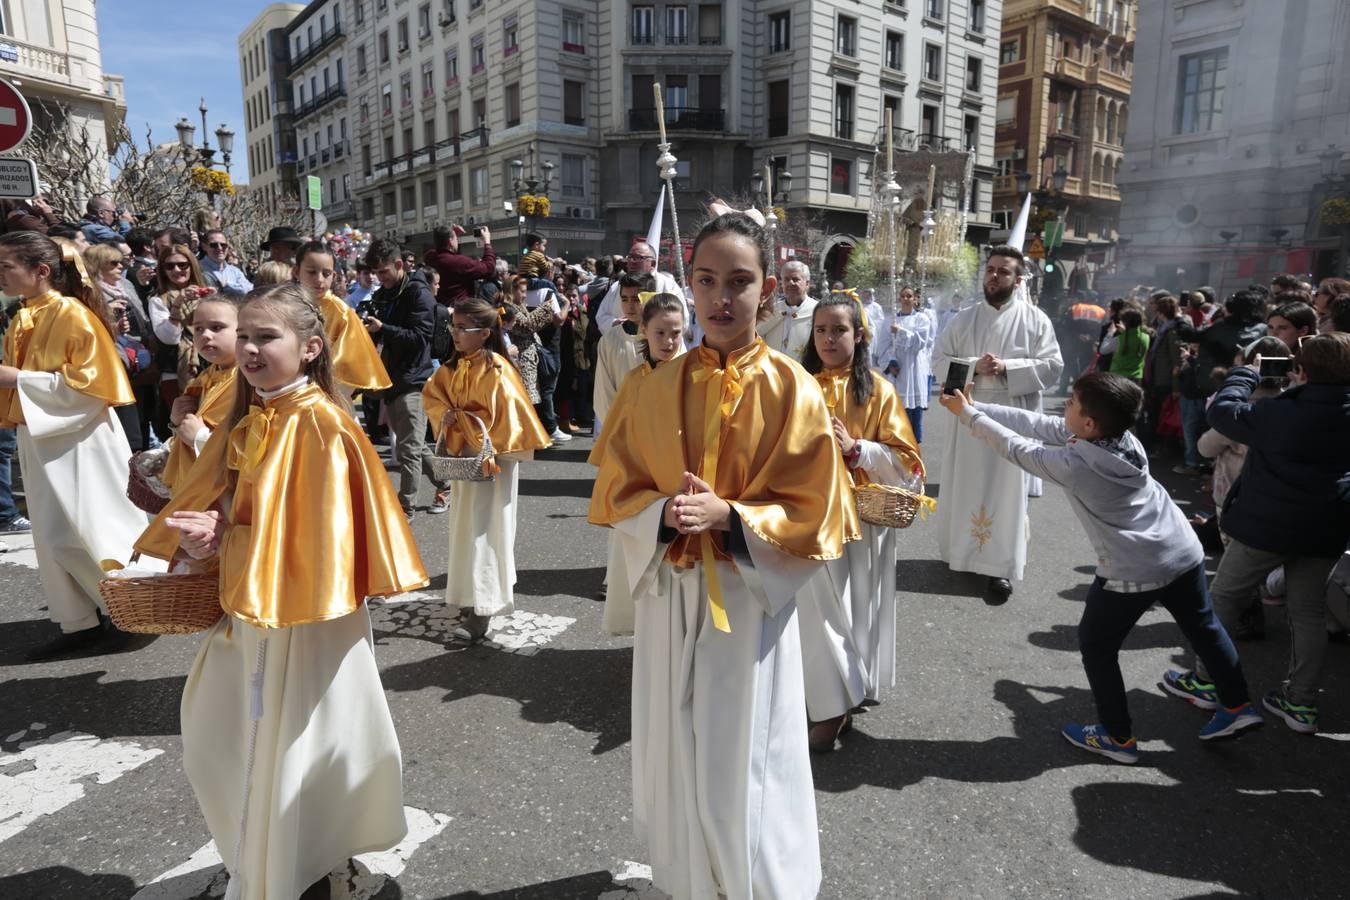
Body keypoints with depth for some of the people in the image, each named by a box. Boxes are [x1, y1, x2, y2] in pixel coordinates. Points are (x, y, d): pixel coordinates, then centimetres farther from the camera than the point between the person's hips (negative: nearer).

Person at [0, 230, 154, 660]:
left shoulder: (73, 314, -14)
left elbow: (91, 382, -20)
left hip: (77, 439, -8)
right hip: (39, 439, 8)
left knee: (86, 532, -4)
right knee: (52, 538, 10)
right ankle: (80, 623, 20)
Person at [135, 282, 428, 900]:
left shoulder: (321, 424, -17)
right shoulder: (245, 422, 7)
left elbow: (318, 526, -21)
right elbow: (206, 503, 12)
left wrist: (226, 537, -19)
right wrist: (199, 539, -8)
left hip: (303, 613, -8)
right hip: (244, 605, 9)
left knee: (291, 754, 6)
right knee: (218, 749, 21)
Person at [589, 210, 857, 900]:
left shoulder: (792, 391, -9)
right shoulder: (658, 389, 0)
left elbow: (815, 515, -9)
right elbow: (615, 490, 2)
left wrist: (728, 517, -22)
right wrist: (665, 511, -18)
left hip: (750, 604, -3)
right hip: (670, 600, 3)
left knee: (745, 766, 9)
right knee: (677, 757, 18)